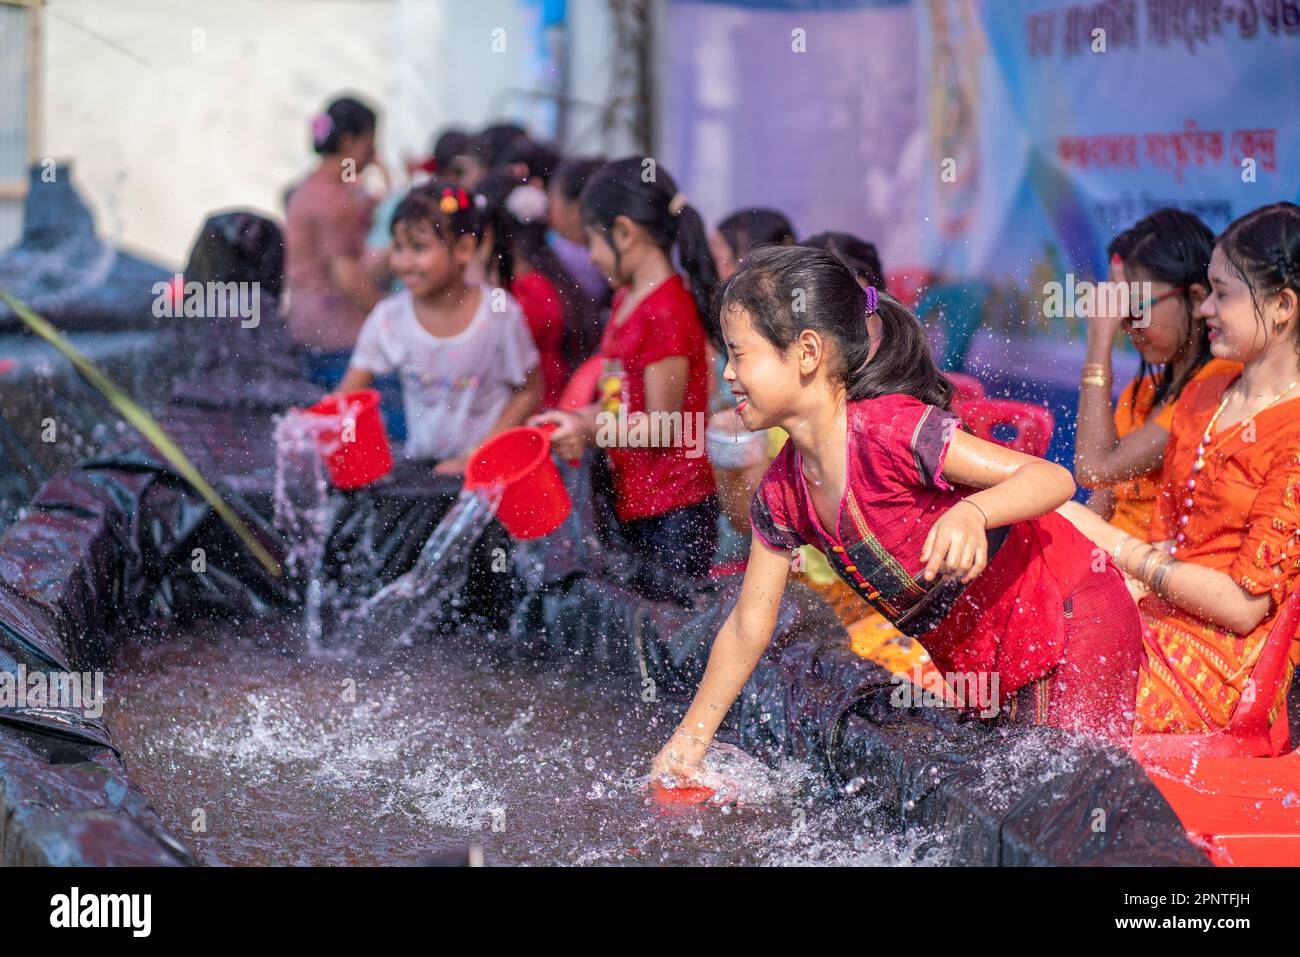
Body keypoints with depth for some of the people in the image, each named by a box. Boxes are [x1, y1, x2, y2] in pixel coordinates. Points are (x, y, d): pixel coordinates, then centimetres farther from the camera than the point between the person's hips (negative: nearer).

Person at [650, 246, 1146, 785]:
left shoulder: (891, 427, -25)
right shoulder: (781, 495, -1)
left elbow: (1054, 479, -28)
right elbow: (748, 626, 7)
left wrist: (972, 513, -49)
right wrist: (689, 740, 7)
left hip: (1074, 620, -8)